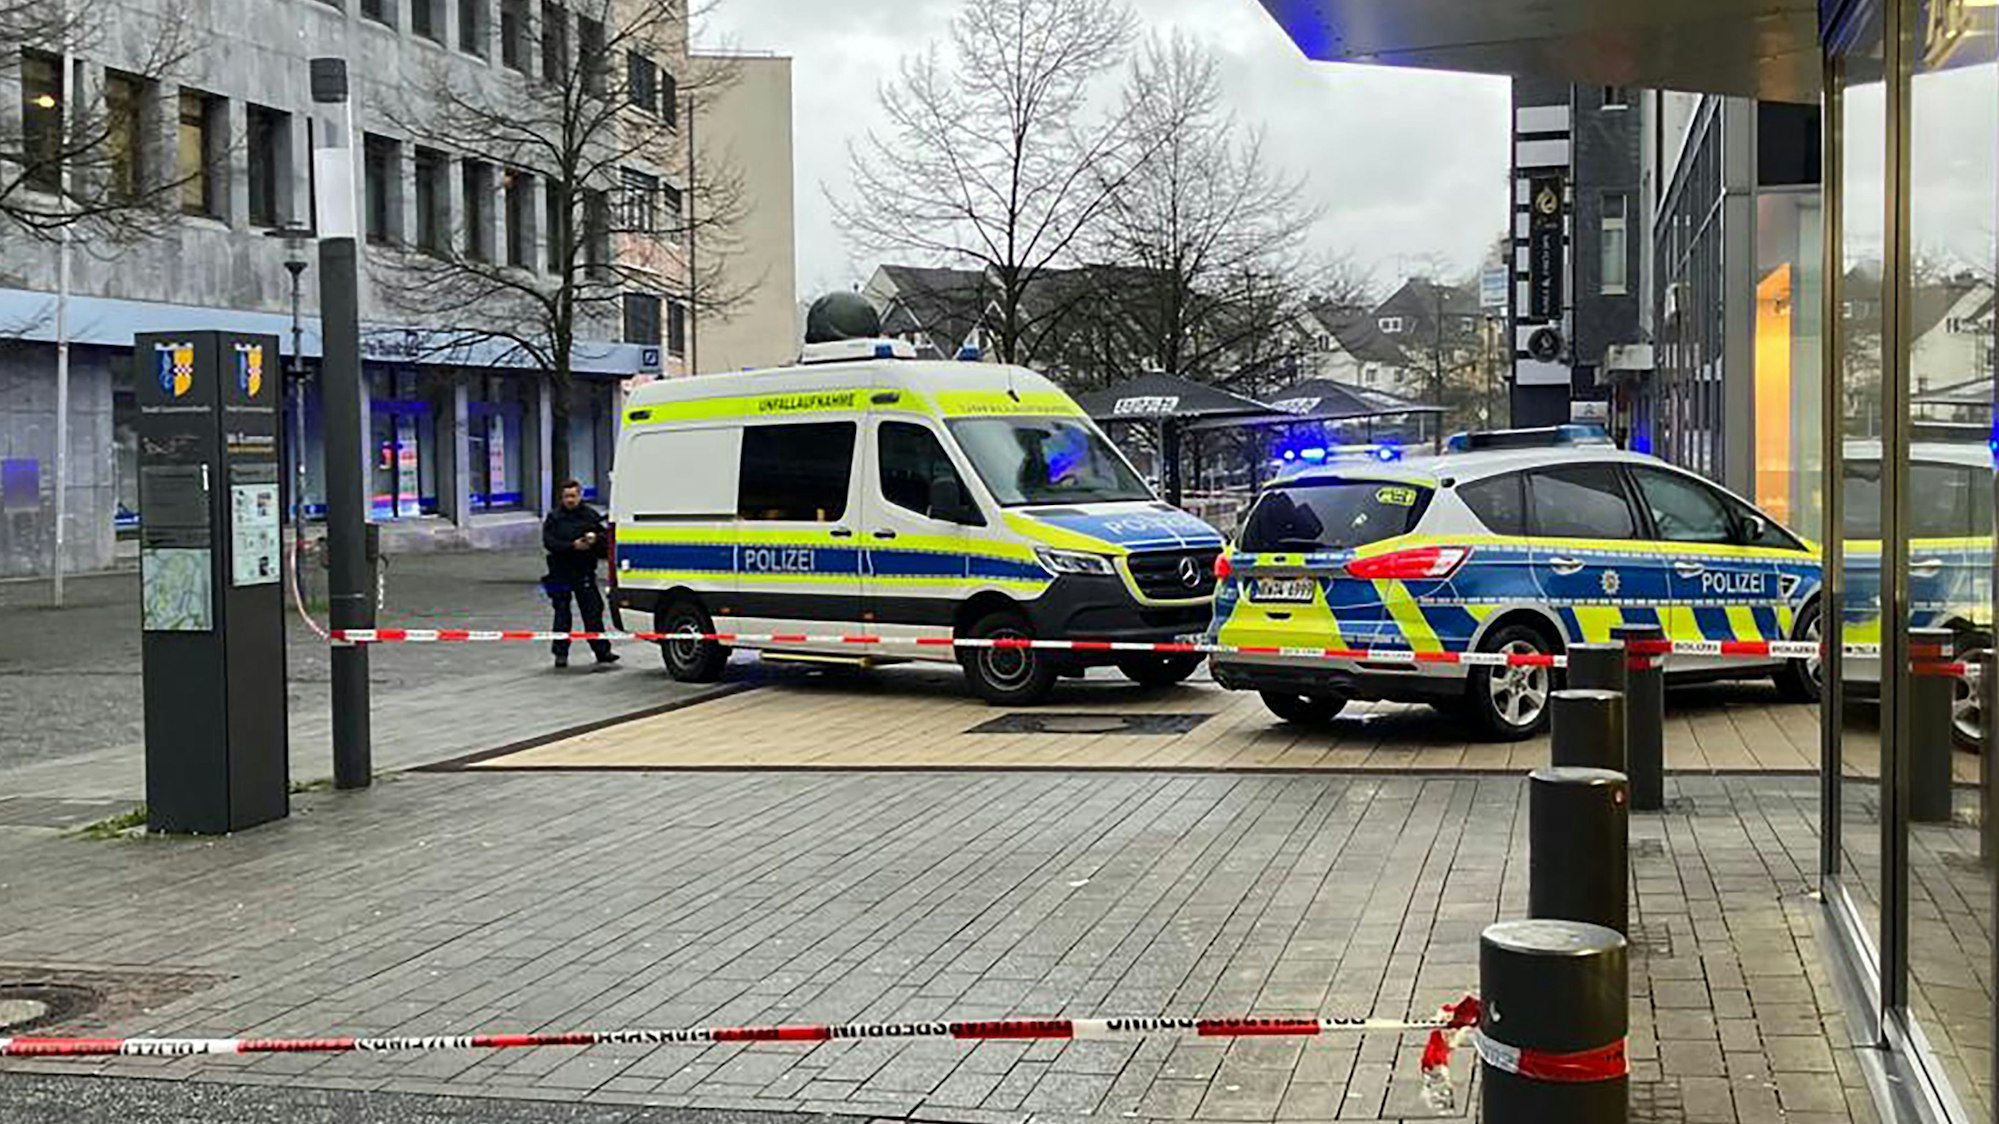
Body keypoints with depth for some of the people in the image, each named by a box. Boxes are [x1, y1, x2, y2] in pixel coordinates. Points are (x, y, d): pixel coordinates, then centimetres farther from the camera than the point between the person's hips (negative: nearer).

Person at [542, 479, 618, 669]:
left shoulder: (591, 515, 5)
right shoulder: (554, 518, 1)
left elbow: (606, 537, 7)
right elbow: (549, 542, -9)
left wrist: (595, 539, -15)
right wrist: (573, 546, -19)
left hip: (584, 571, 1)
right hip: (560, 572, -1)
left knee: (593, 611, 2)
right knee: (562, 614, 3)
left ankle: (602, 650, 6)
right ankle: (561, 653, 10)